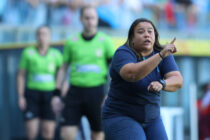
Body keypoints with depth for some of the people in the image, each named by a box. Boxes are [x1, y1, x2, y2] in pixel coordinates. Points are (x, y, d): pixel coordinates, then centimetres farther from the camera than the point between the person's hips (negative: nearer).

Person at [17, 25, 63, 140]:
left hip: (50, 96, 1)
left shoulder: (56, 55, 0)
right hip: (32, 96, -1)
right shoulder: (28, 53, -2)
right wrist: (20, 97, -6)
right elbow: (21, 76, 2)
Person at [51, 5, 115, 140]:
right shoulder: (72, 41, 8)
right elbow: (63, 69, 14)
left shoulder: (105, 41, 1)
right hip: (75, 91, 2)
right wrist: (57, 94, 9)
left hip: (96, 92, -2)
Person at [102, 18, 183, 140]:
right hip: (121, 118, -6)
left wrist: (161, 84, -34)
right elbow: (132, 74, -36)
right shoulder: (123, 53, -16)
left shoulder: (164, 54, -1)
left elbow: (177, 81, -13)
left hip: (151, 120, 6)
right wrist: (161, 55, -43)